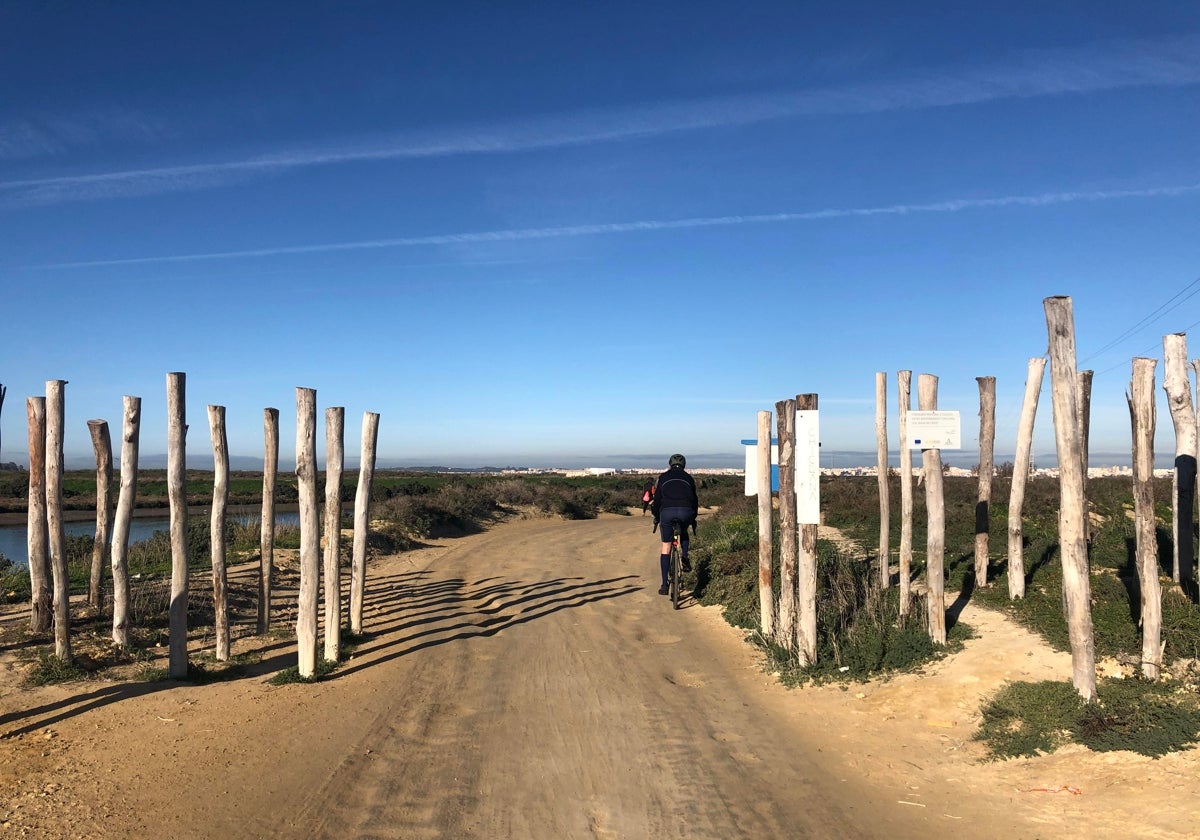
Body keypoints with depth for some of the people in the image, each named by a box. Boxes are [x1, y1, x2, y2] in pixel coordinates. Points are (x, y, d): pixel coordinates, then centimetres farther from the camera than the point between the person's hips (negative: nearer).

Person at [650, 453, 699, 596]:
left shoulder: (664, 477, 21)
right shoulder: (688, 478, 24)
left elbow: (657, 498, 18)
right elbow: (694, 500, 27)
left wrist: (656, 517, 31)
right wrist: (693, 519, 39)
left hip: (667, 511, -1)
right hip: (685, 511, 1)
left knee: (666, 547, 8)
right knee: (683, 534, 35)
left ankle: (664, 585, 5)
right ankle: (684, 557, 8)